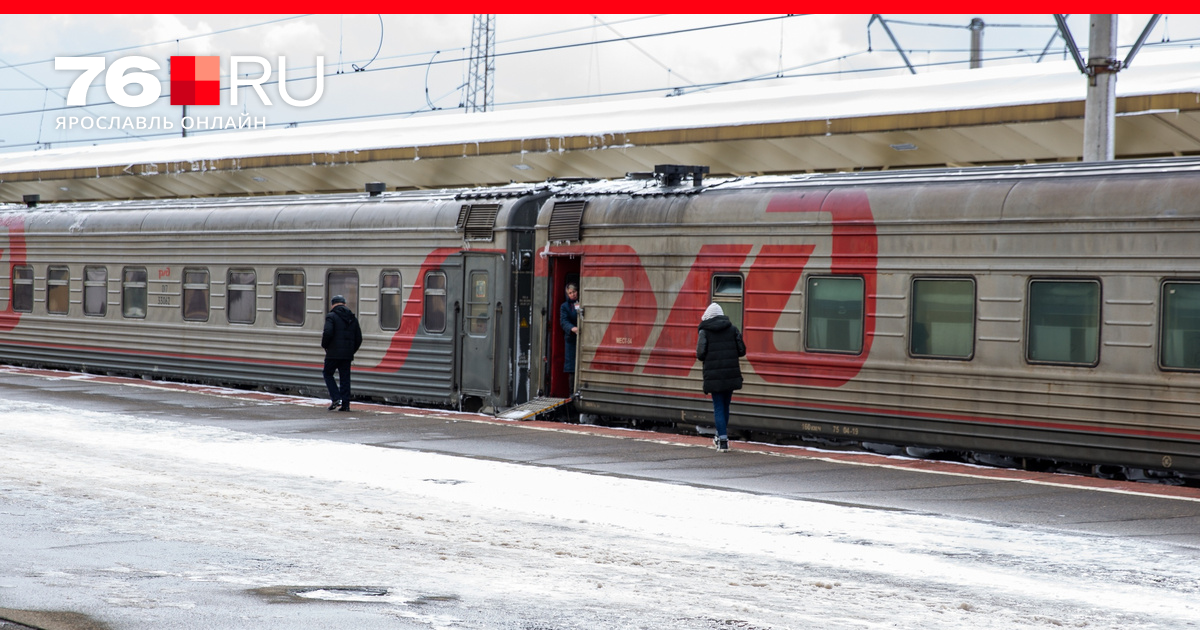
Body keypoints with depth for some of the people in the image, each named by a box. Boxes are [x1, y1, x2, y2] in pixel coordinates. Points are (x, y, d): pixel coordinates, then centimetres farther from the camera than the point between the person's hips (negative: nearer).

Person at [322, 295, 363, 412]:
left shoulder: (331, 316, -6)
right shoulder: (353, 318, 12)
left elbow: (328, 333, -20)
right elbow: (358, 338, 12)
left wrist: (324, 345, -3)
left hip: (333, 353, -5)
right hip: (348, 355, 5)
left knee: (328, 374, 10)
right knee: (345, 378, 8)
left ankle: (336, 398, -5)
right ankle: (345, 404, 4)